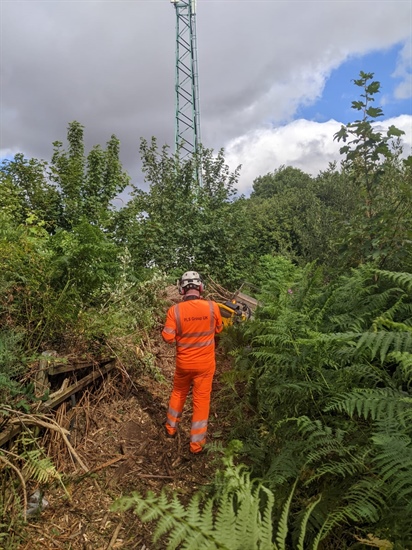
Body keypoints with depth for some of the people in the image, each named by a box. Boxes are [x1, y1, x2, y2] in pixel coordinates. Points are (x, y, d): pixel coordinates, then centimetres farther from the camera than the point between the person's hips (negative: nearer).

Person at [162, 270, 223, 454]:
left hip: (183, 363, 1)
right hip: (205, 363, -1)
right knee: (201, 400, 13)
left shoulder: (175, 310, -17)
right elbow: (218, 329, 2)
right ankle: (196, 443, 23)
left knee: (178, 394, 25)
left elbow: (168, 338, -12)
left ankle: (171, 428, 43)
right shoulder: (212, 307, -15)